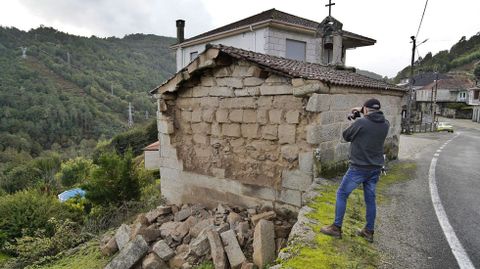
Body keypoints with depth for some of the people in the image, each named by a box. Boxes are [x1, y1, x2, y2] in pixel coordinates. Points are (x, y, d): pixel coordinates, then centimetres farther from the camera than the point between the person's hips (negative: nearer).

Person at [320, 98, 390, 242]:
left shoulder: (360, 123, -18)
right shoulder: (385, 124, 0)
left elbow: (346, 136, -3)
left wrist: (354, 124, 14)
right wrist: (363, 111, 24)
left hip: (359, 168, -6)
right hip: (375, 168, 6)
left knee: (341, 194, 7)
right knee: (370, 198, 16)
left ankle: (336, 228, 12)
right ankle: (369, 231, 26)